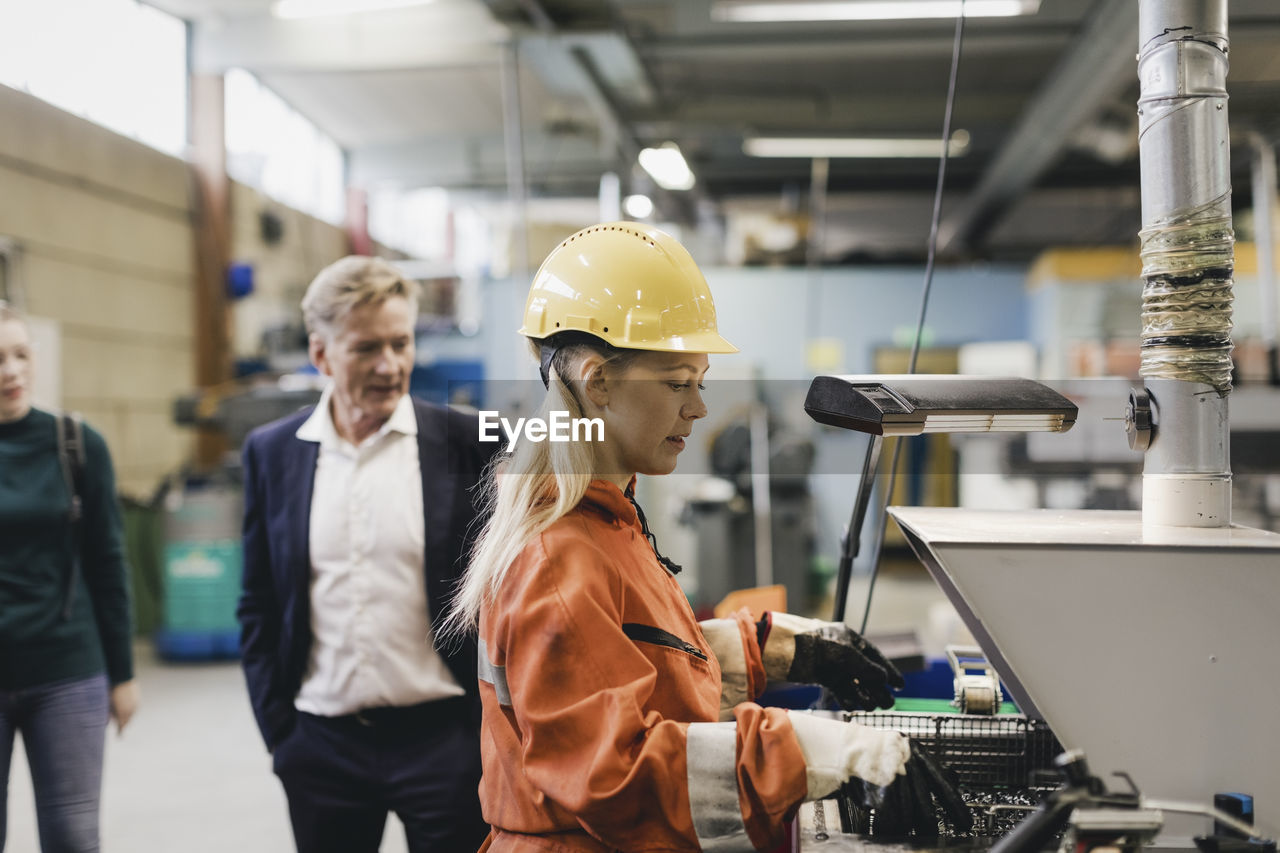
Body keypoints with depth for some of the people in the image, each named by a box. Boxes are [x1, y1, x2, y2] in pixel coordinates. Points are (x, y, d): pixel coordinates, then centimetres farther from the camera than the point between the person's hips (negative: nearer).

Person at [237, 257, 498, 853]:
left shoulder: (465, 443, -3)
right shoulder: (272, 452, 4)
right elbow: (258, 608, 9)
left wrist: (492, 729, -4)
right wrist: (277, 730, 3)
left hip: (441, 735, -2)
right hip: (322, 746, 2)